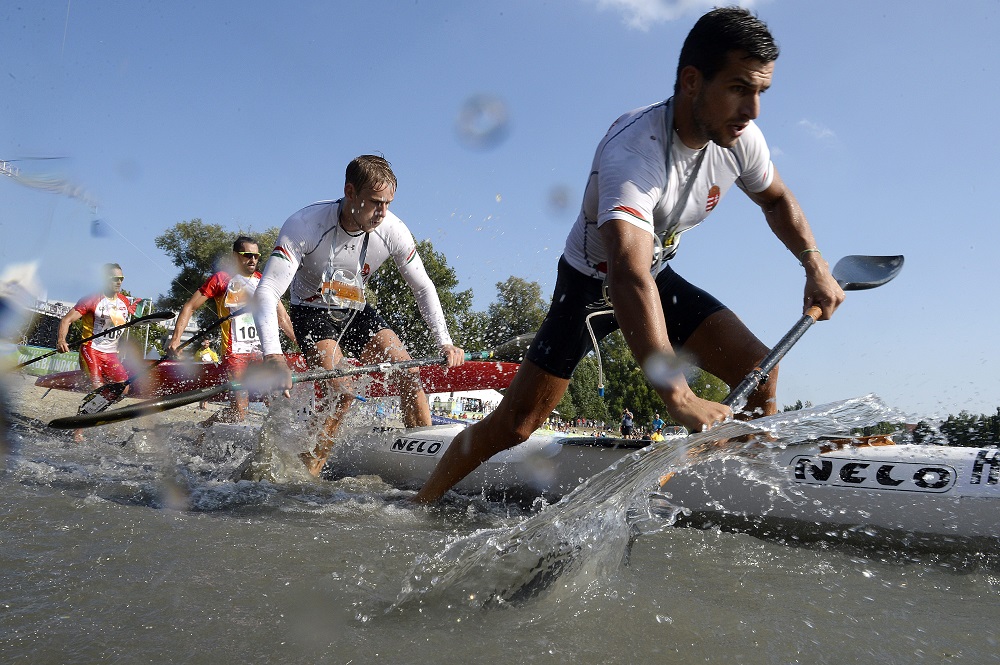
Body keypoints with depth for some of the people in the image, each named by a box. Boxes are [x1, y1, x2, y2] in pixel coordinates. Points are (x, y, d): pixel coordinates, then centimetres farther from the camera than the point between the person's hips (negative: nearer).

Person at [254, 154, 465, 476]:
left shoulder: (393, 231, -18)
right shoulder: (305, 225, -29)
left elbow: (423, 288, -4)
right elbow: (267, 292, -34)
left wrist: (445, 343, -14)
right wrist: (273, 356, -48)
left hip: (357, 312, 4)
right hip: (313, 313, -4)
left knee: (408, 372, -12)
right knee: (341, 391, -24)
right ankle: (305, 475, -10)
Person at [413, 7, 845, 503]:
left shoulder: (739, 138, -14)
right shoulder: (632, 151, -37)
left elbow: (776, 199, 10)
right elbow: (629, 277, -51)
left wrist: (815, 266, -6)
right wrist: (676, 395, -60)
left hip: (657, 277, 6)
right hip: (592, 282, -6)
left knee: (758, 372, -10)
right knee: (515, 424, -9)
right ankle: (420, 503, 10)